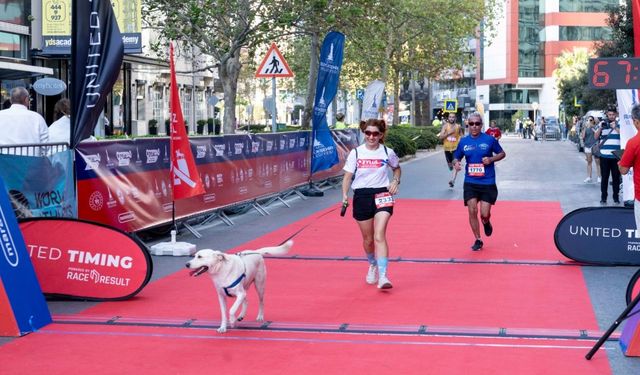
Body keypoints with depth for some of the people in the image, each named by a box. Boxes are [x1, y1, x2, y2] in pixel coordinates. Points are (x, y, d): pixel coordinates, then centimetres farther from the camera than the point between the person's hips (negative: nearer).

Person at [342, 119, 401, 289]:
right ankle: (372, 266, 42)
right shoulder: (356, 153, -1)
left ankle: (382, 276, -23)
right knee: (368, 239, 12)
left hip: (382, 195, -2)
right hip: (361, 196, 2)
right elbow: (348, 176, 2)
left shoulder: (388, 152, 0)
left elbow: (397, 168, 20)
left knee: (379, 236, -18)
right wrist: (345, 194, -12)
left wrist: (396, 181, 2)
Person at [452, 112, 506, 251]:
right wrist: (456, 163, -12)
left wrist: (491, 159, -14)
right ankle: (478, 240, 13)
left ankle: (487, 223, 35)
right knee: (472, 211, -4)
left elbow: (502, 153, 5)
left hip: (488, 183, -2)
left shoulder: (489, 139, -5)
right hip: (470, 183, 2)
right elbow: (456, 157, 12)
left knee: (484, 214, -4)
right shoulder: (463, 141, 2)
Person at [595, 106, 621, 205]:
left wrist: (615, 127, -19)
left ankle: (616, 197, 13)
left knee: (616, 177, 5)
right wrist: (600, 128, -10)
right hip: (604, 156, 1)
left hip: (616, 156, -1)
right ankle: (603, 197, 8)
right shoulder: (602, 124, 8)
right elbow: (596, 137, 5)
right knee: (604, 177, 4)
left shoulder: (619, 125, 3)